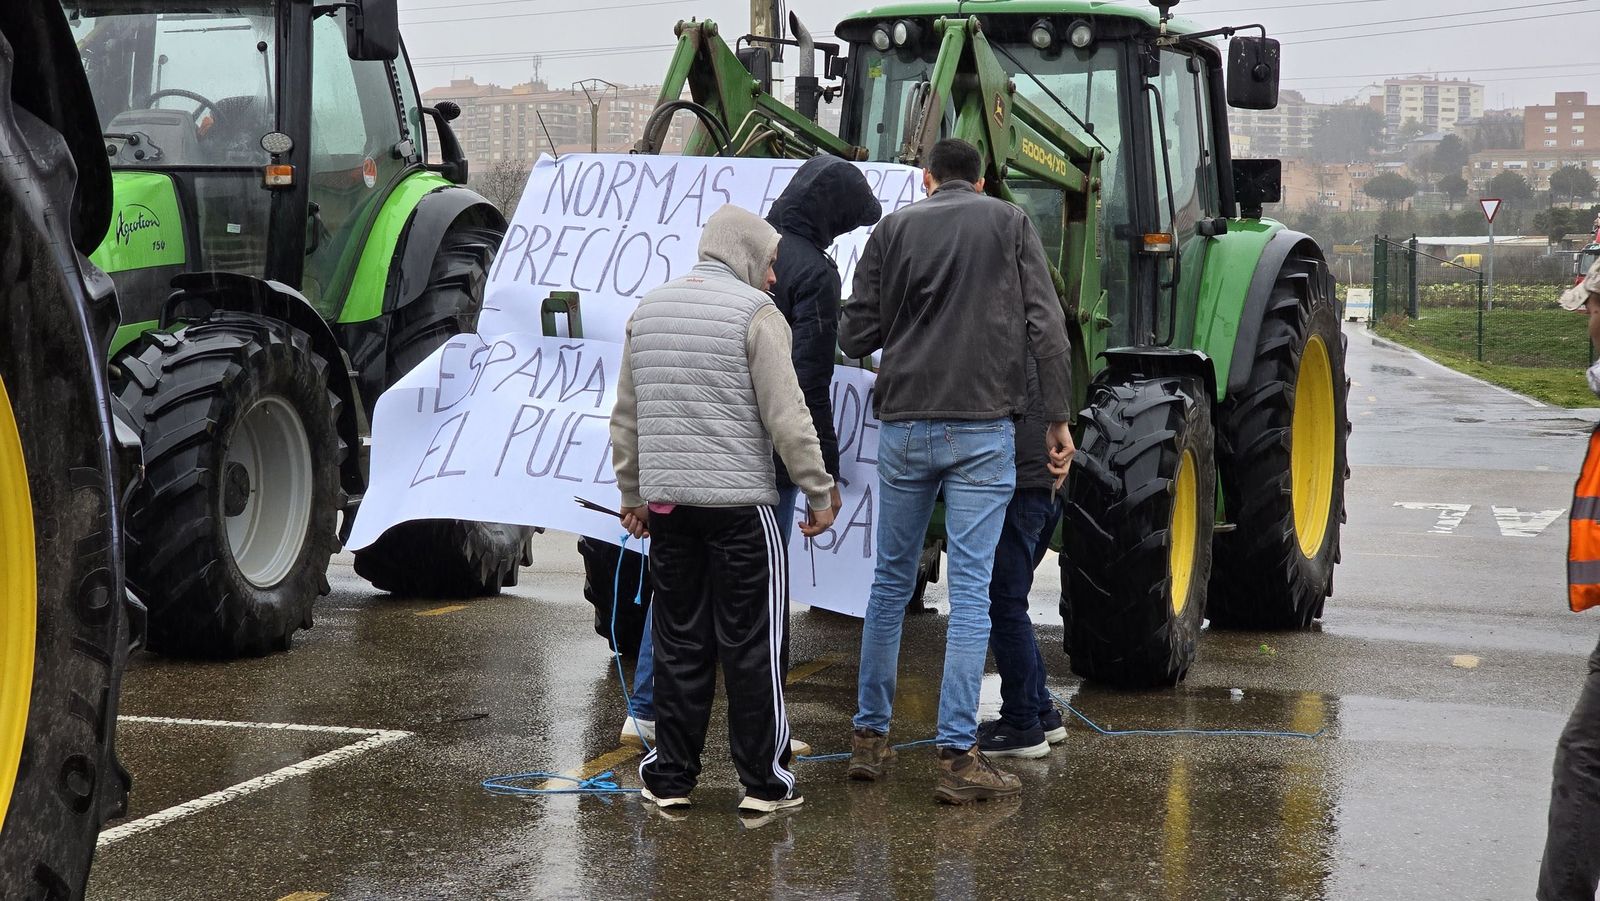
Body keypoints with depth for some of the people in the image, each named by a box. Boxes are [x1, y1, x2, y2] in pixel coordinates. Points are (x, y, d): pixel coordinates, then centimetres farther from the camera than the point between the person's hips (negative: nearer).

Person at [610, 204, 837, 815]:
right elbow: (787, 418, -11)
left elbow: (626, 417, 18)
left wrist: (632, 494, 25)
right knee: (752, 646, 1)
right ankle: (763, 782, 6)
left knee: (678, 642, 11)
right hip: (739, 500, -5)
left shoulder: (647, 310, 14)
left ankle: (671, 777, 15)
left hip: (665, 501, 6)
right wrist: (820, 494, -4)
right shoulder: (755, 313, -6)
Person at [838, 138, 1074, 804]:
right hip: (983, 431, -2)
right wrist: (1057, 419, 0)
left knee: (891, 581, 14)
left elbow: (854, 338, 3)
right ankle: (958, 756, -4)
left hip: (903, 428, 2)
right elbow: (1046, 327, -4)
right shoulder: (1009, 224, 5)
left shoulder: (893, 229, 6)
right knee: (971, 591, -2)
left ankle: (869, 736, 21)